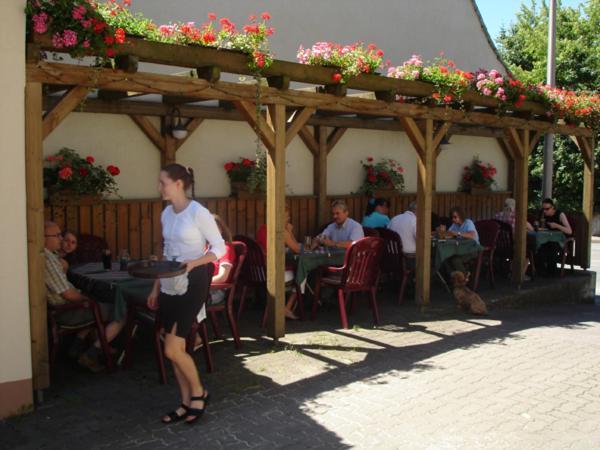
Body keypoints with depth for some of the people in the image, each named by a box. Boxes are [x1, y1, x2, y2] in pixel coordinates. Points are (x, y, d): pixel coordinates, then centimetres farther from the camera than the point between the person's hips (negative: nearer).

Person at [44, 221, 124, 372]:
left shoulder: (48, 256, 5)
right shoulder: (48, 261, -26)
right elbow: (69, 294, -24)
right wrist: (86, 298, -7)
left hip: (57, 307, 10)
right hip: (65, 313, -10)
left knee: (95, 307, 35)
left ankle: (77, 346, 25)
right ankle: (91, 355, -7)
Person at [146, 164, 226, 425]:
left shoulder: (198, 212, -14)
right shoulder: (166, 213, 9)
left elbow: (220, 248, -11)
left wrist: (193, 263, -25)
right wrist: (156, 287, 14)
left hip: (192, 284, -7)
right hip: (170, 285, 8)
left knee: (172, 349, -8)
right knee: (175, 348, 9)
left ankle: (199, 392, 16)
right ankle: (186, 403, 23)